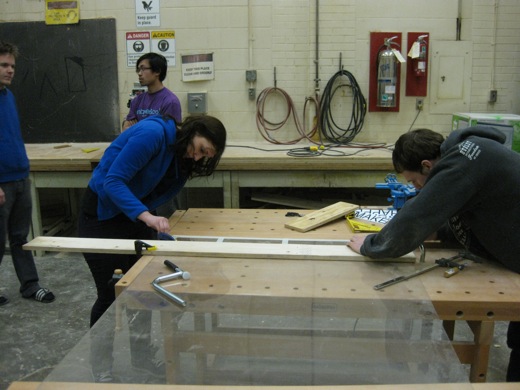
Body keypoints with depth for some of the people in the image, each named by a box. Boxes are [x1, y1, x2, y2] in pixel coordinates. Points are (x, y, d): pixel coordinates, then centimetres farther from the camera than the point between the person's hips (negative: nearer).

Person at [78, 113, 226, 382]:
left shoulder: (181, 157, 3)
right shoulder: (153, 133, -25)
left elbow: (161, 192, 2)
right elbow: (113, 181, -30)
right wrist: (146, 216, -40)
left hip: (136, 216, 8)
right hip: (102, 216, -8)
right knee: (110, 295, -1)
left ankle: (142, 356, 26)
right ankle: (100, 370, 18)